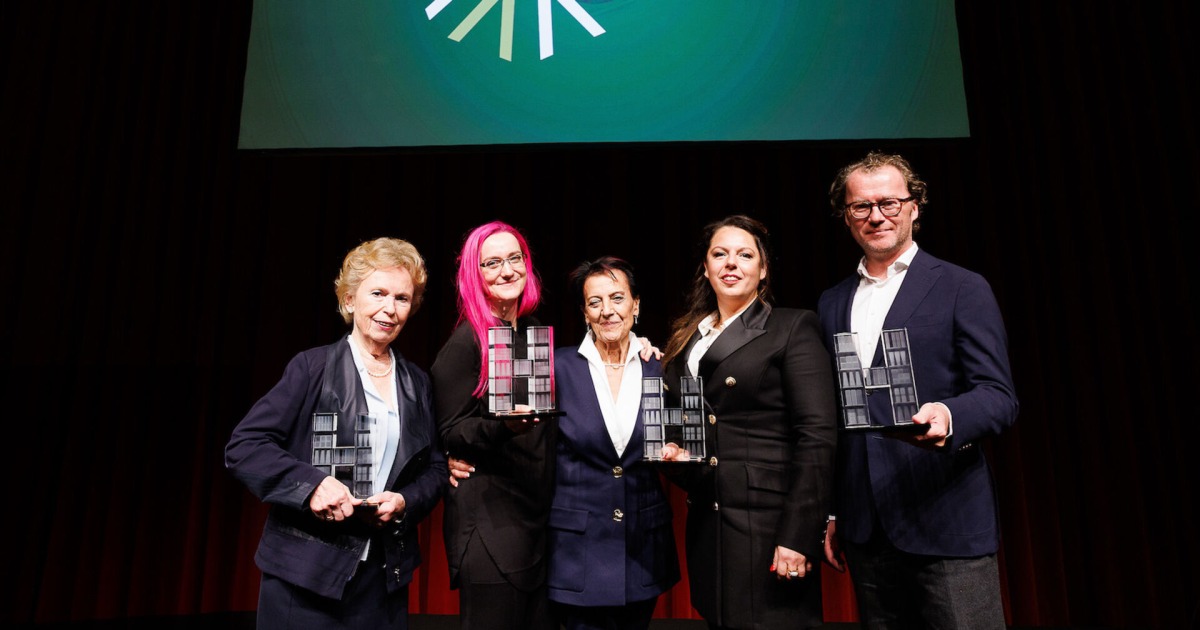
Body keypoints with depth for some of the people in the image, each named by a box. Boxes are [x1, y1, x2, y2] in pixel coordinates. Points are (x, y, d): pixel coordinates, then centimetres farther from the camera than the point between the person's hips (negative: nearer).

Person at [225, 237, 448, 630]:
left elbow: (434, 468, 11)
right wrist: (310, 484, -22)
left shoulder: (417, 383, 9)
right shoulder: (313, 368, -4)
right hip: (306, 572, -3)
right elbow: (243, 445, -8)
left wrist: (405, 501, -9)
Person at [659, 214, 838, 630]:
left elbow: (817, 437, -12)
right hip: (706, 528, 6)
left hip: (769, 525, -5)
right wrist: (670, 454, 0)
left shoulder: (793, 327, -4)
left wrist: (797, 537, -18)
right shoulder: (685, 338, 13)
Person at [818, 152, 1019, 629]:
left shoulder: (963, 289, -1)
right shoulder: (832, 303, 13)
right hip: (865, 530, 4)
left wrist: (947, 416, -29)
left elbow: (999, 397, -7)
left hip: (947, 523, -4)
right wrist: (830, 512, 13)